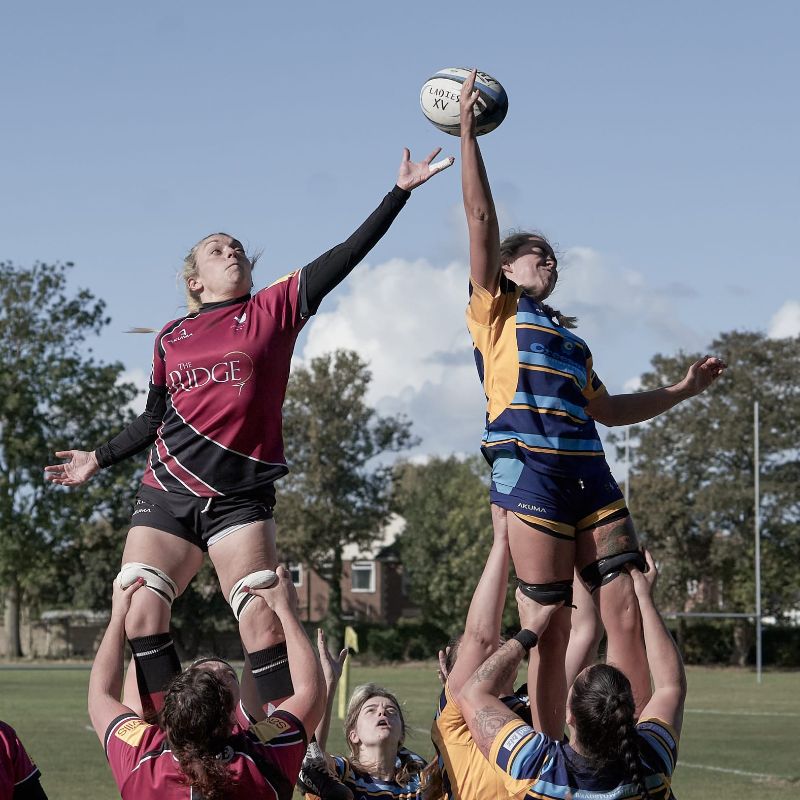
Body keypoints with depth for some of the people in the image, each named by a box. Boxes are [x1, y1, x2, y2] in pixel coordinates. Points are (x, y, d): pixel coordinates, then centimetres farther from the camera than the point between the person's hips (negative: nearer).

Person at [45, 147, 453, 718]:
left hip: (239, 496, -3)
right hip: (166, 492, 3)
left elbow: (348, 254, 1)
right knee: (139, 615, -11)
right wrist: (99, 459, 31)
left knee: (262, 622, -15)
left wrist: (400, 192, -4)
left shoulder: (273, 309, 7)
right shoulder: (171, 339, 16)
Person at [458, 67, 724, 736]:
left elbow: (606, 408, 36)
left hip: (589, 474, 6)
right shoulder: (495, 313, 12)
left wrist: (682, 391, 30)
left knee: (627, 615, -5)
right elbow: (481, 216, 4)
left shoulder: (569, 339, 30)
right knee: (550, 628, -7)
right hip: (530, 471, -6)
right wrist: (467, 128, 1)